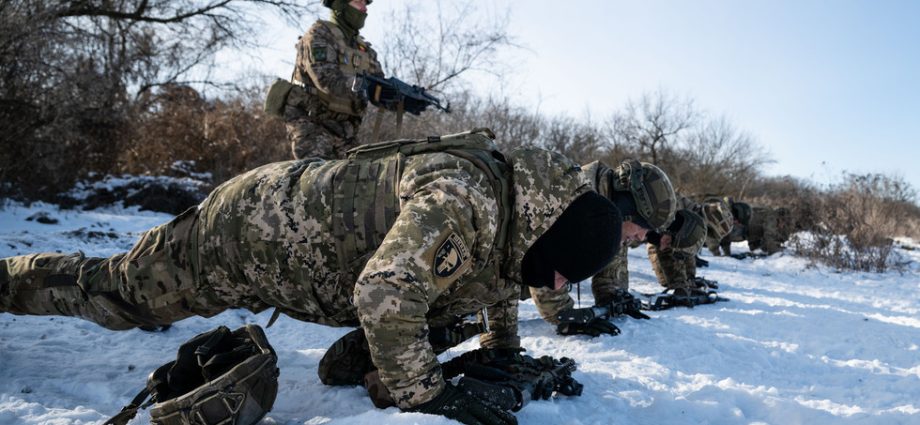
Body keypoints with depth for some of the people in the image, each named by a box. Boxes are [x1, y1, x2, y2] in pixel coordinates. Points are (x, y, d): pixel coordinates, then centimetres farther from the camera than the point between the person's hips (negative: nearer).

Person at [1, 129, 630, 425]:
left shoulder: (510, 209, -5)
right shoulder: (460, 202, -35)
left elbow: (500, 269, 17)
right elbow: (385, 295, -44)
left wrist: (505, 343, 21)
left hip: (293, 200, 8)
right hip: (248, 230, -8)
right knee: (116, 291, 13)